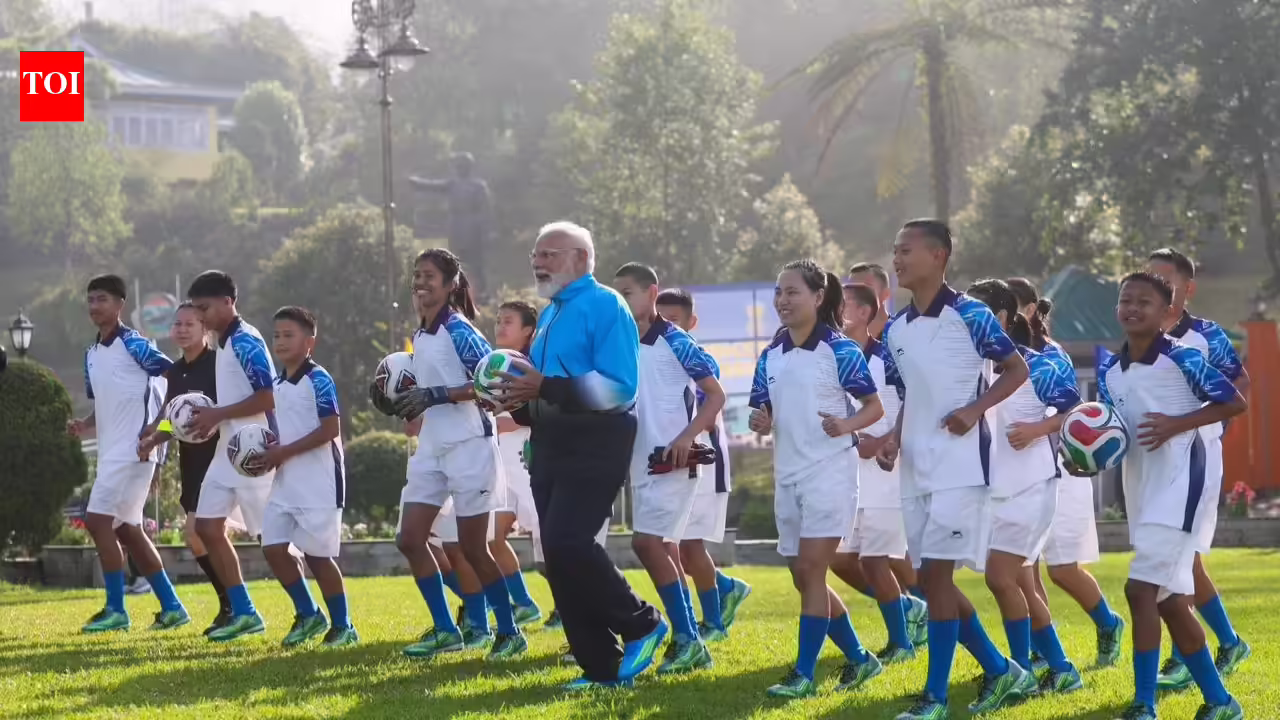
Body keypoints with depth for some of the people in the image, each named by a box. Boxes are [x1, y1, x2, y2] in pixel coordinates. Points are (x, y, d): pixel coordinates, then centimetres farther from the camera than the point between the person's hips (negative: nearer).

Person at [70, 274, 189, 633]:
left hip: (133, 450, -9)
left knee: (98, 521, -13)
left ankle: (116, 610, -7)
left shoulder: (133, 344, -10)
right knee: (128, 530, 10)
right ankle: (172, 608, 16)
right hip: (111, 451, 9)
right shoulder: (91, 354, 15)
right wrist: (84, 425, 4)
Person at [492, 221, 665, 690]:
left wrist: (546, 387, -25)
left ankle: (641, 626, -2)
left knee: (567, 543, -21)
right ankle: (601, 667, 12)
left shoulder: (605, 306, -10)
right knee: (559, 559, 5)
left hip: (595, 446, -9)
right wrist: (520, 399, 2)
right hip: (550, 448, 9)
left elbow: (620, 387, -21)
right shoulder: (550, 315, 17)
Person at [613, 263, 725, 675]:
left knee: (647, 542, -15)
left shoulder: (673, 341, -9)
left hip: (672, 461, -8)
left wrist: (687, 437, -20)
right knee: (664, 551, 9)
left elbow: (716, 395, -9)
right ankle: (690, 644, 15)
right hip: (640, 462, 8)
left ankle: (686, 638, -9)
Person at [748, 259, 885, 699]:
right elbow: (764, 413, 15)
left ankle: (803, 674, -8)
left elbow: (875, 406, -7)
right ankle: (859, 659, 25)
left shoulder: (838, 349, -8)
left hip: (830, 472, -7)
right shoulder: (770, 356, 10)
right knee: (804, 577, 10)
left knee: (812, 571, -10)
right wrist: (761, 422, -8)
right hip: (787, 476, 7)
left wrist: (847, 424, -26)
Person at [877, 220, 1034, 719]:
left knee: (936, 573, -11)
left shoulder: (969, 315, -9)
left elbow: (1017, 370, -3)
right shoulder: (895, 330, 11)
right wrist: (894, 439, 3)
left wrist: (975, 410, -16)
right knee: (932, 580, 8)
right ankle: (1001, 672, 22)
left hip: (959, 466, -8)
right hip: (916, 469, 8)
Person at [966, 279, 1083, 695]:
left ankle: (1021, 671, -1)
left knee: (1000, 576, -12)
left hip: (1029, 486, -7)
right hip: (993, 489, 7)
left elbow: (1075, 411, -10)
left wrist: (1037, 429, -24)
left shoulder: (1034, 364, -11)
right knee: (1021, 585, 11)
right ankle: (1060, 670, 20)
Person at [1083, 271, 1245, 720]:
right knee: (1171, 602, 11)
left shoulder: (1180, 358, -10)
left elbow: (1234, 402, -8)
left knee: (1141, 588, -18)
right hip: (1141, 492, 8)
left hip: (1179, 485, -8)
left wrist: (1176, 424, -18)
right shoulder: (1109, 372, 9)